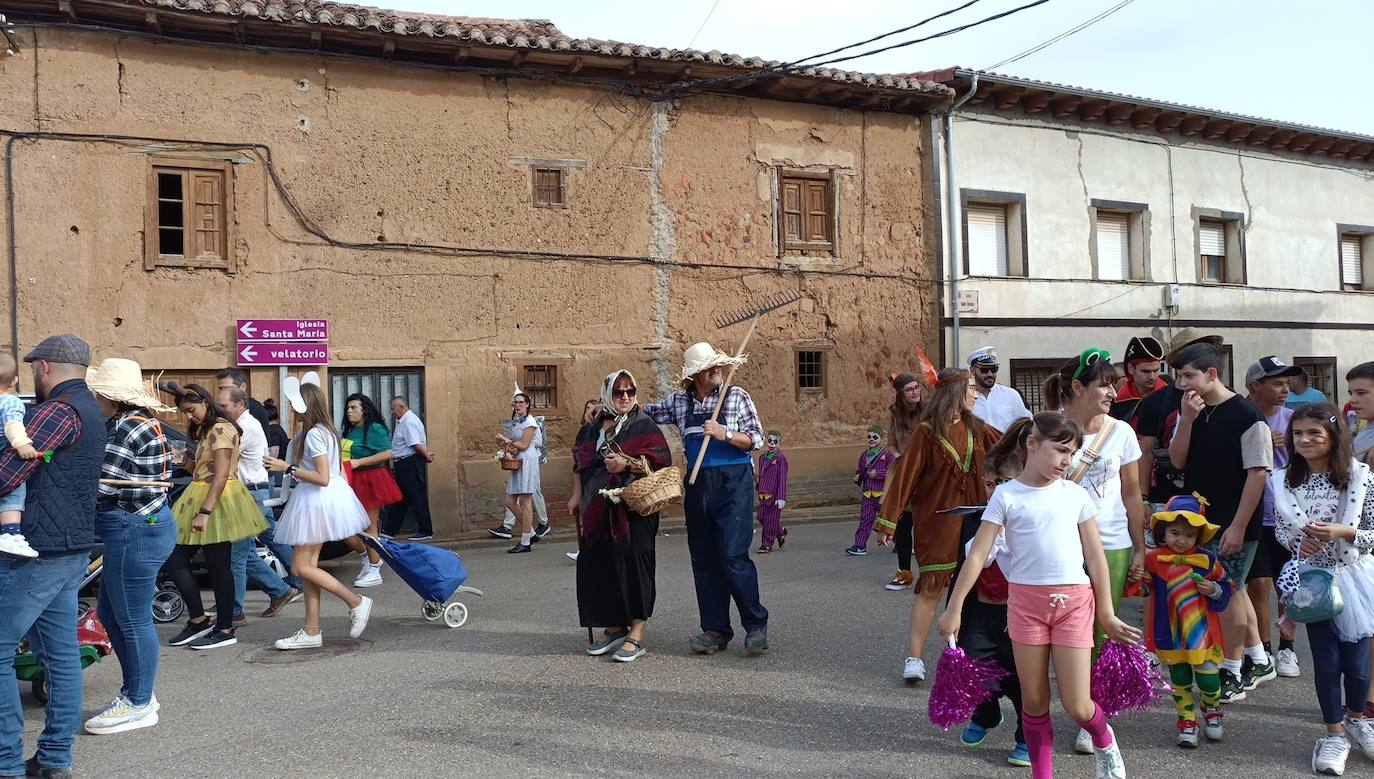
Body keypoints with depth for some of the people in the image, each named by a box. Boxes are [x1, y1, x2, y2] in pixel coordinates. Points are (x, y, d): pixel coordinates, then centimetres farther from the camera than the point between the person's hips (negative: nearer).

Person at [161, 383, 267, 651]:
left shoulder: (220, 429, -13)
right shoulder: (206, 430, 20)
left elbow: (221, 475, -22)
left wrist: (204, 511, -26)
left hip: (216, 501, -10)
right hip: (200, 497, 10)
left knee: (218, 567, -2)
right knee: (175, 560, 6)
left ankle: (225, 630, 7)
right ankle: (198, 620, 12)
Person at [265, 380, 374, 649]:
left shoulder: (313, 434, -18)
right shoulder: (326, 430, 12)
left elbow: (322, 478, -23)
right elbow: (340, 472, 17)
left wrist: (287, 468, -20)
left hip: (317, 502, -10)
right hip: (316, 503, 10)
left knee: (301, 567, -4)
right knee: (309, 565, 9)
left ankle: (356, 602, 0)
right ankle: (311, 631, 12)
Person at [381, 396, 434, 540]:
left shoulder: (408, 422, -16)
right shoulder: (404, 421, 17)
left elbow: (416, 444, -22)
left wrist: (426, 456, -10)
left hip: (409, 464, -11)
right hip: (404, 465, 11)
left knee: (417, 499, -3)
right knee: (398, 498, 14)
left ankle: (426, 532, 4)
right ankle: (389, 531, 20)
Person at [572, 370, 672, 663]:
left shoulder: (644, 426, 0)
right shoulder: (591, 429, 15)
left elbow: (661, 460, -10)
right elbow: (579, 463, 24)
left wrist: (627, 464, -19)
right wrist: (577, 495, 17)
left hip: (634, 507, -5)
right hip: (599, 510, 5)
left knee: (633, 563, -7)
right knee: (597, 566, 4)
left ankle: (636, 634, -1)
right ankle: (614, 627, 18)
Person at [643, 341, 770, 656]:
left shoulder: (736, 396, 0)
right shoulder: (679, 402, 10)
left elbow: (756, 440, -2)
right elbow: (645, 412, 22)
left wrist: (724, 433, -16)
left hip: (733, 481, -4)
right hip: (698, 485, 5)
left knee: (733, 555, -12)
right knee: (703, 558, 6)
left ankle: (756, 624, 1)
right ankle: (715, 630, 14)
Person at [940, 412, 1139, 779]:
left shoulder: (1076, 495, 4)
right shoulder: (1007, 495, -2)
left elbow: (1096, 557, 9)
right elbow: (977, 555, -4)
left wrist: (1107, 615, 10)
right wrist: (954, 609, -5)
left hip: (1073, 600, 1)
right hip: (1026, 600, -1)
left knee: (1076, 706, 0)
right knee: (1034, 702, 7)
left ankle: (1105, 742, 32)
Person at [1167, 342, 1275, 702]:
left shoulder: (1246, 416, -14)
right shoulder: (1190, 411, 6)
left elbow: (1258, 473, -15)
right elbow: (1178, 461, 2)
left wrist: (1238, 526, -18)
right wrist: (1187, 420, -13)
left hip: (1233, 524, -7)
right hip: (1201, 520, 7)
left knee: (1228, 591, 0)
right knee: (1233, 589, 17)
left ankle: (1231, 673, 13)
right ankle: (1258, 661, 32)